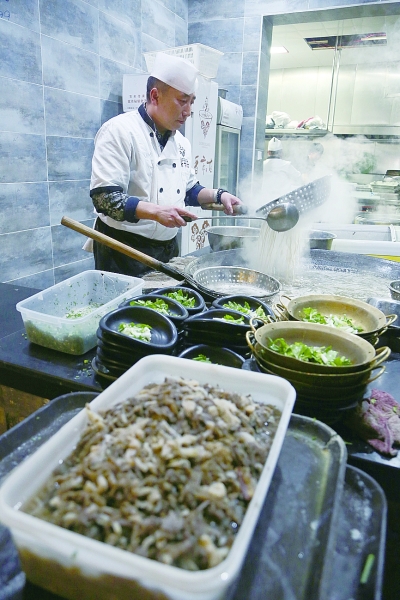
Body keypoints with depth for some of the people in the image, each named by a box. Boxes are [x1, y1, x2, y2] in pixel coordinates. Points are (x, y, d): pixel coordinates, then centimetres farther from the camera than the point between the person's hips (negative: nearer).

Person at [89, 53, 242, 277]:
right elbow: (105, 197, -21)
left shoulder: (181, 142, 11)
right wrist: (156, 211, -32)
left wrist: (218, 196, 3)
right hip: (125, 252, -7)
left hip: (168, 249, 7)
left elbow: (189, 190, 21)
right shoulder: (120, 131, -13)